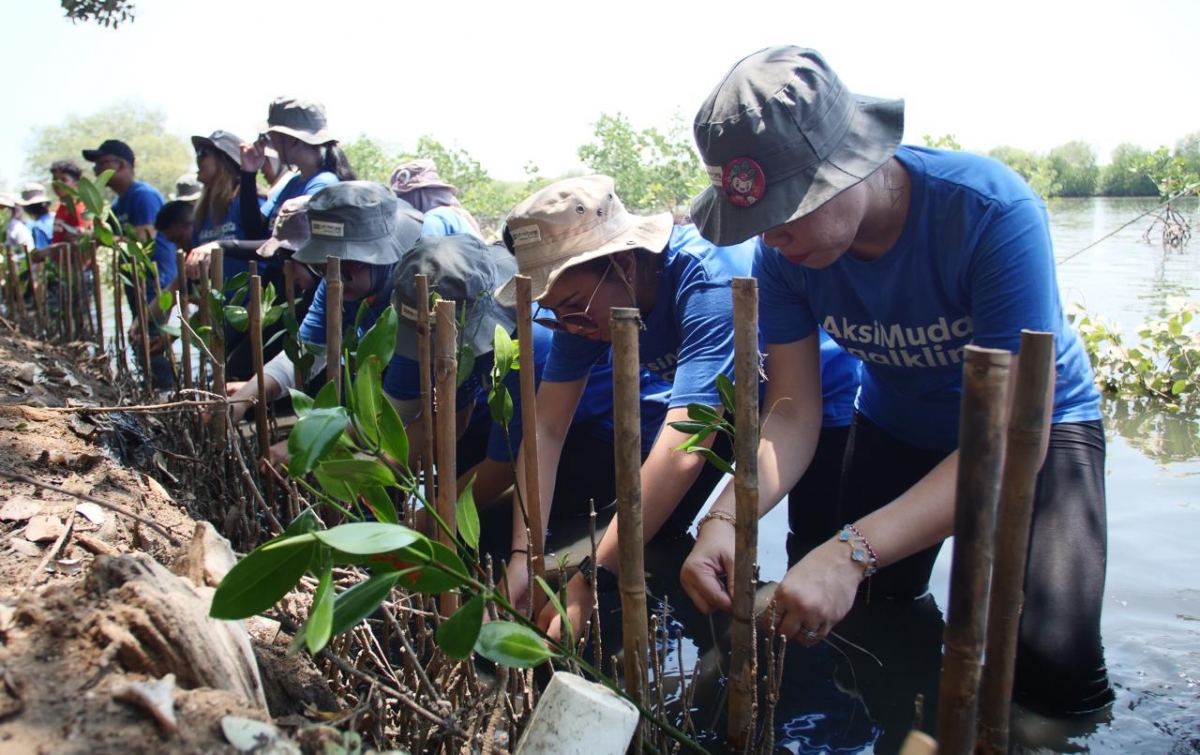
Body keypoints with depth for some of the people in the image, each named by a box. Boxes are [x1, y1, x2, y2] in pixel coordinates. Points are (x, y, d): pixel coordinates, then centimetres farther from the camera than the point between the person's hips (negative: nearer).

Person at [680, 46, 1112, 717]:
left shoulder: (992, 211, -35)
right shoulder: (784, 252, -20)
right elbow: (793, 414, -17)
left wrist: (853, 550, -48)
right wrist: (727, 518, -38)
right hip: (897, 426, 4)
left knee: (1050, 662, -18)